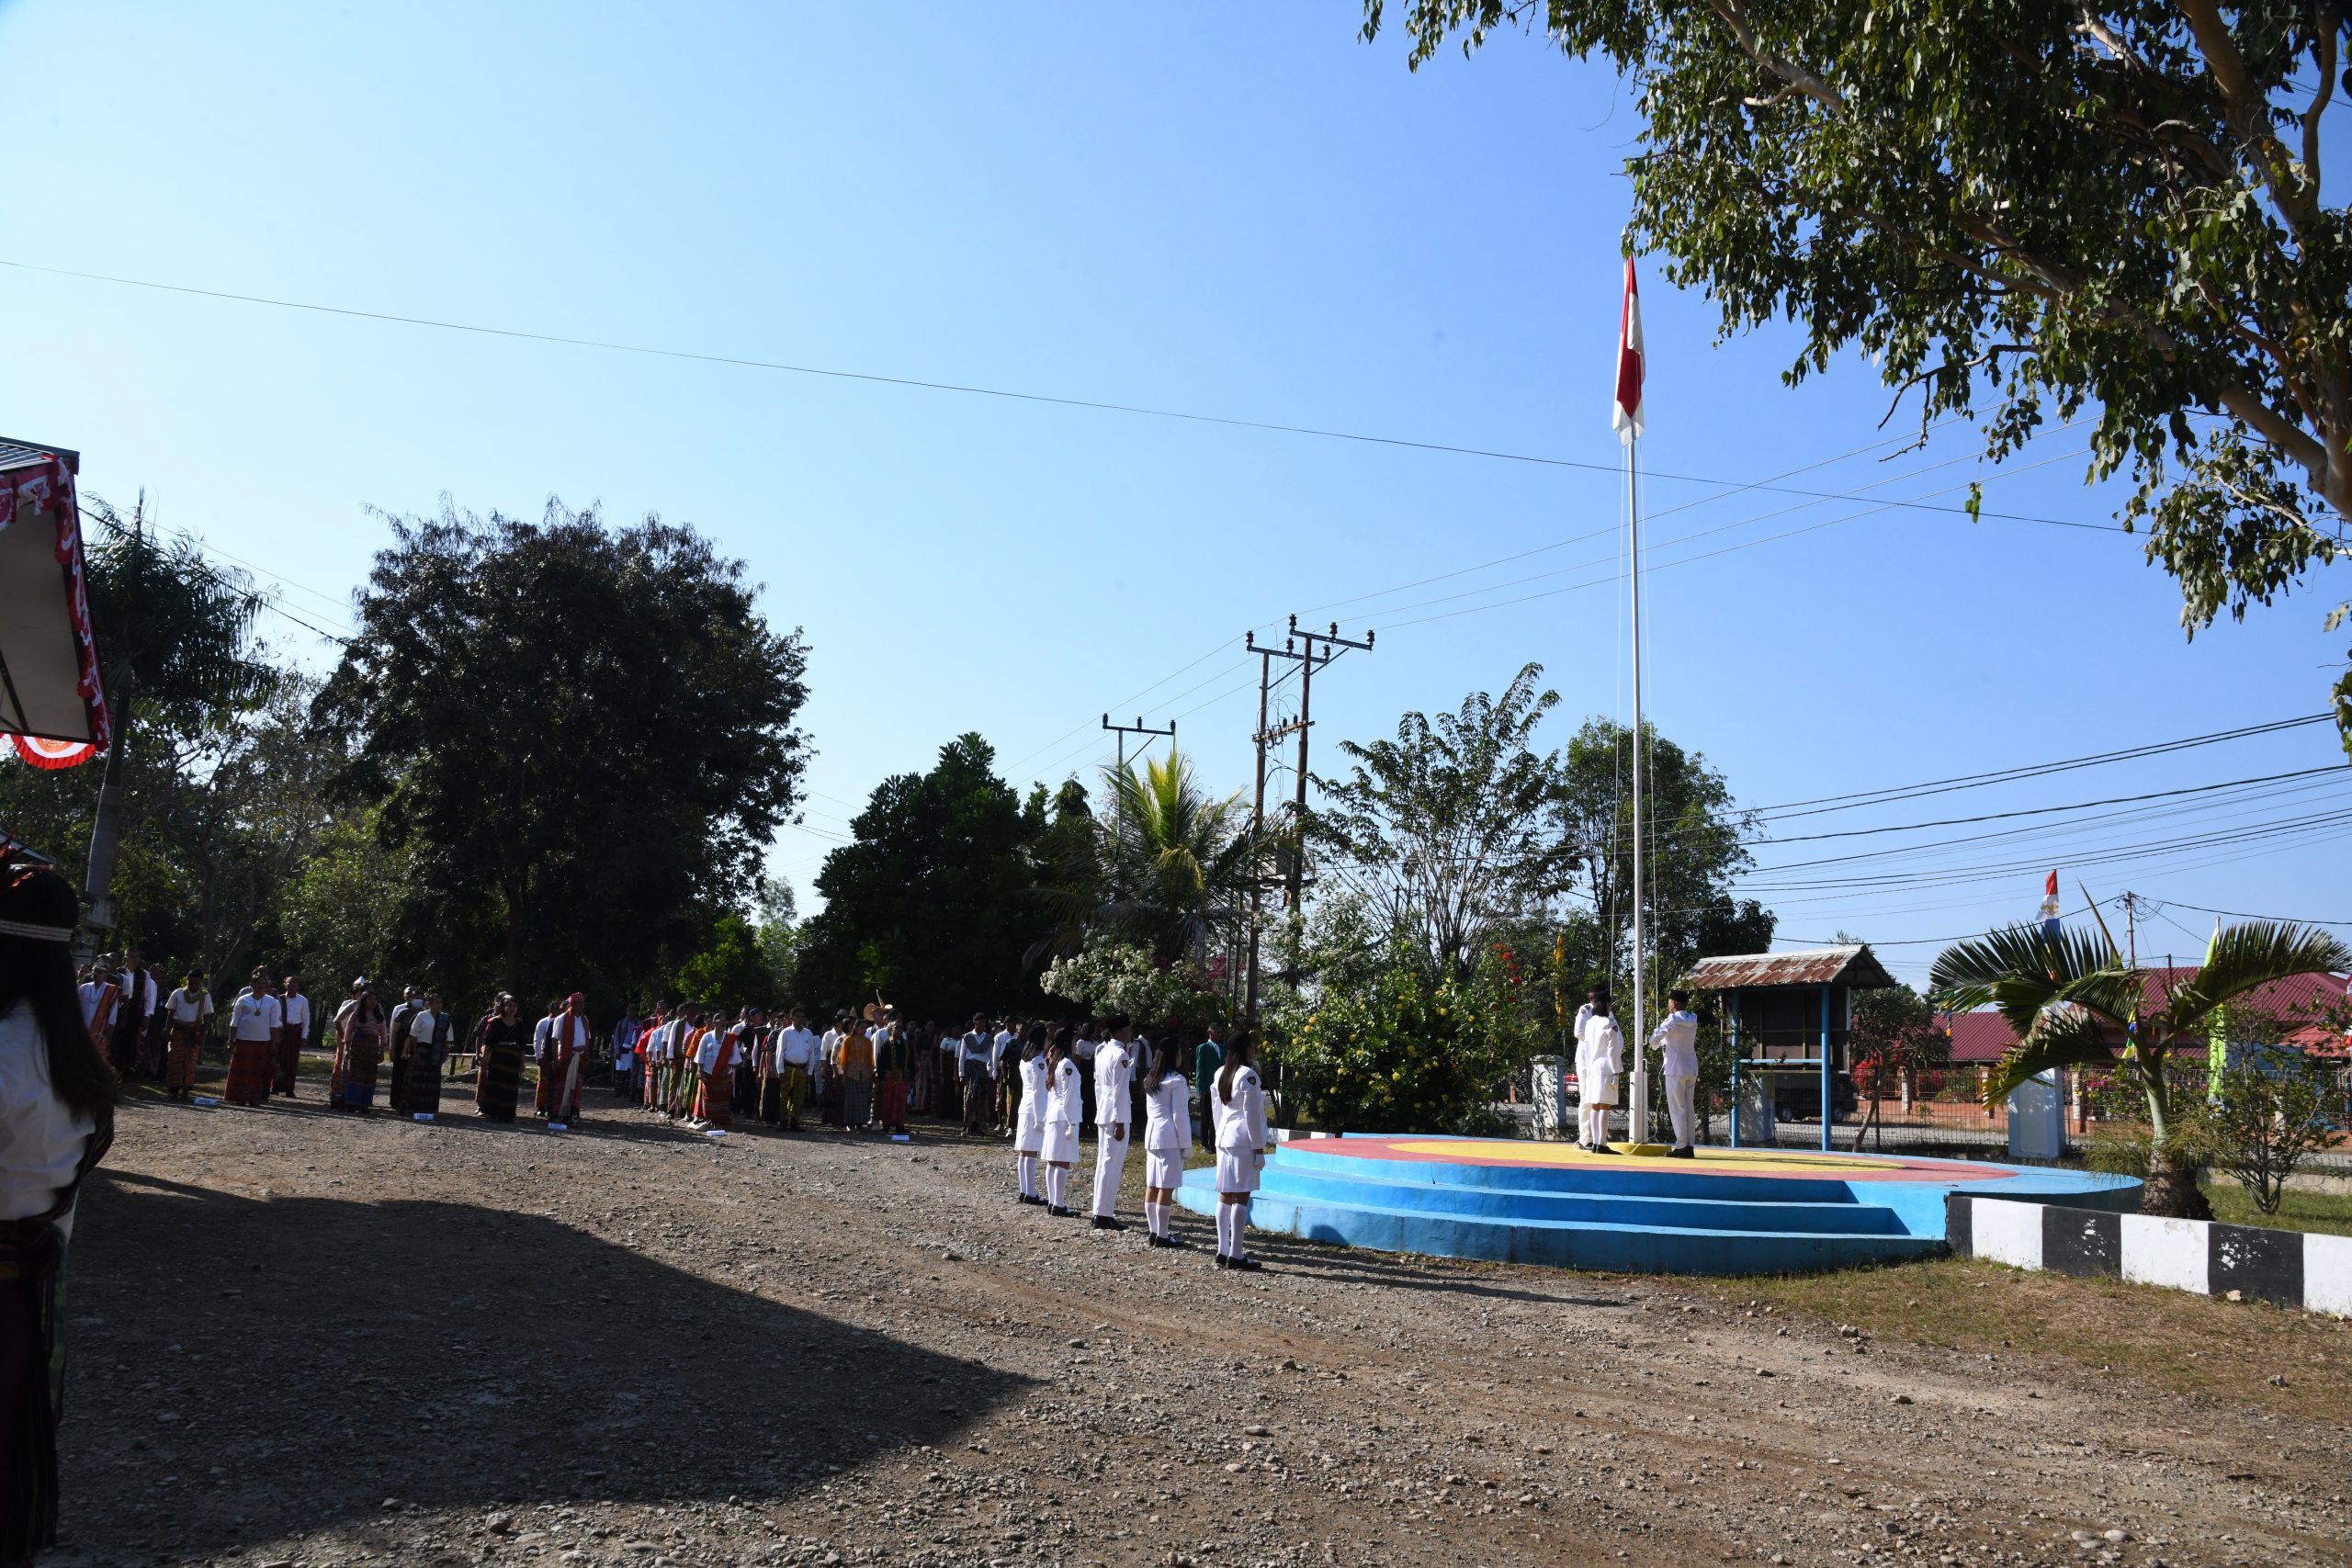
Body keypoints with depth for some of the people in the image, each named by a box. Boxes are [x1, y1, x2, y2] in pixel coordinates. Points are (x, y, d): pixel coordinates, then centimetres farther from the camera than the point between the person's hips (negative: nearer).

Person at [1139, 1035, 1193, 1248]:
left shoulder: (1150, 1080, 12)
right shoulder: (1176, 1081, -11)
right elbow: (1180, 1115, -12)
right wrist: (1186, 1143, -7)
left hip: (1151, 1134, 8)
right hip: (1170, 1137, -8)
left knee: (1152, 1186, 9)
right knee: (1166, 1188, -5)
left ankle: (1154, 1231, 14)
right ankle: (1162, 1236, -5)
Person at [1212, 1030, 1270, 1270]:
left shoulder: (1221, 1073, 11)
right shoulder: (1248, 1075, -12)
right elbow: (1252, 1113, -13)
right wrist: (1259, 1147, -9)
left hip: (1224, 1138, 8)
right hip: (1244, 1140, -8)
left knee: (1225, 1196, 10)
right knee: (1241, 1198, -6)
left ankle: (1223, 1251, 12)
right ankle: (1236, 1255, -6)